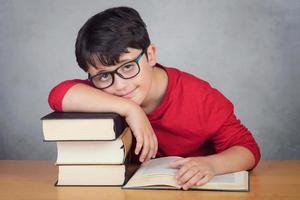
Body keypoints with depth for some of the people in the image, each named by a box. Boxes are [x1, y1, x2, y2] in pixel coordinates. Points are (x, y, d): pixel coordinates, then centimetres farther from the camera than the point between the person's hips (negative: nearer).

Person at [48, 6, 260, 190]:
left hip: (194, 189, -1)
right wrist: (129, 109, -34)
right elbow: (59, 94, -30)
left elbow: (248, 149, -16)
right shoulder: (102, 89, -13)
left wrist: (211, 164, -37)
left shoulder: (200, 97, -21)